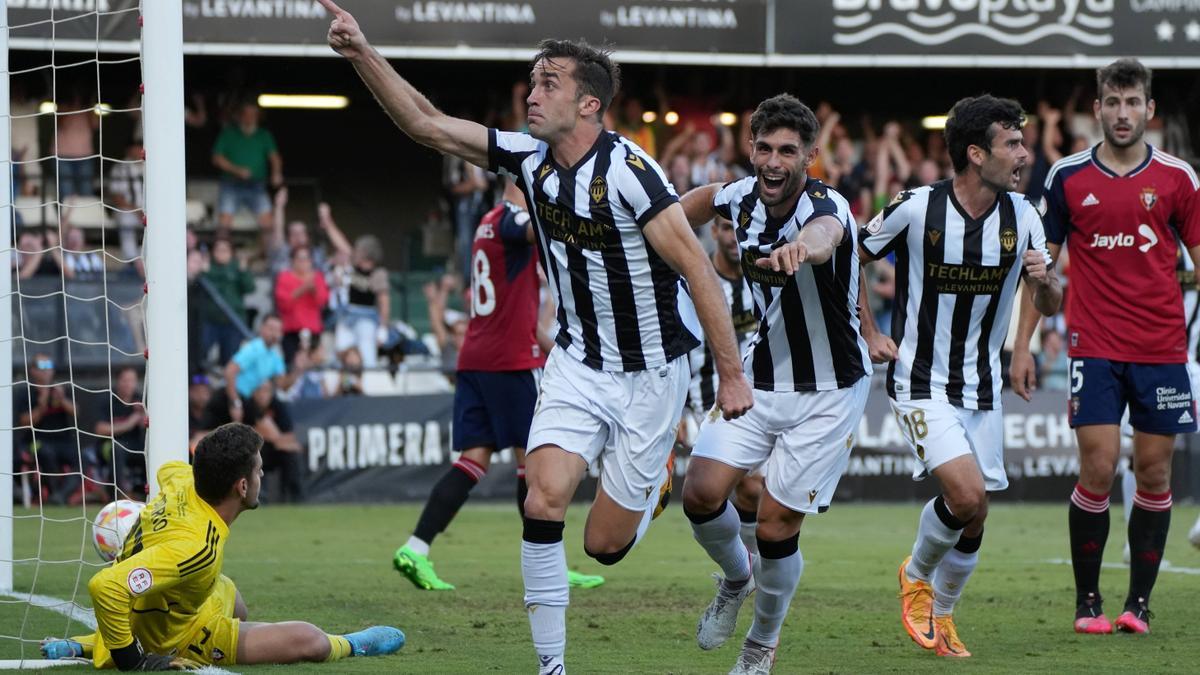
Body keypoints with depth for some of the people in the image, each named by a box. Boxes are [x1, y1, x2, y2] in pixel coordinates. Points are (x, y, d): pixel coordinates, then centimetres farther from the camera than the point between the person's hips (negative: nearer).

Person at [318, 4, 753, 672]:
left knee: (605, 543, 2)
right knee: (546, 497, -17)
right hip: (577, 362, 5)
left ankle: (657, 479, 38)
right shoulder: (528, 158, -3)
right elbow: (428, 124, -1)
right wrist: (364, 54, -13)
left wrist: (732, 373, -22)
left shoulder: (626, 169, -22)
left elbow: (696, 266, -22)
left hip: (650, 372, -5)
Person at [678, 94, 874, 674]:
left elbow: (824, 234, -54)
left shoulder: (827, 206, -25)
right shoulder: (743, 197, -6)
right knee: (702, 494, -12)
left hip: (828, 392, -5)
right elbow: (709, 198, 22)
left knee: (775, 528, -4)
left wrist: (801, 248, -76)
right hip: (759, 378, 5)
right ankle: (737, 577, 22)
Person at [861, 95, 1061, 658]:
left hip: (982, 389, 5)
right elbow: (848, 260, 1)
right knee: (967, 495, -21)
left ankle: (941, 613, 32)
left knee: (973, 517, 7)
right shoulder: (915, 209, -15)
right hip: (921, 384, -5)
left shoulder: (1022, 217, -3)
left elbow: (1050, 307, 3)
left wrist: (1046, 281, -19)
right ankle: (916, 575, 9)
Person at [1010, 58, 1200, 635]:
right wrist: (1022, 344, 4)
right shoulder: (1067, 177, 3)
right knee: (1098, 468, -8)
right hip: (1094, 349, -1)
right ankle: (1086, 601, 4)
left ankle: (1138, 603, 11)